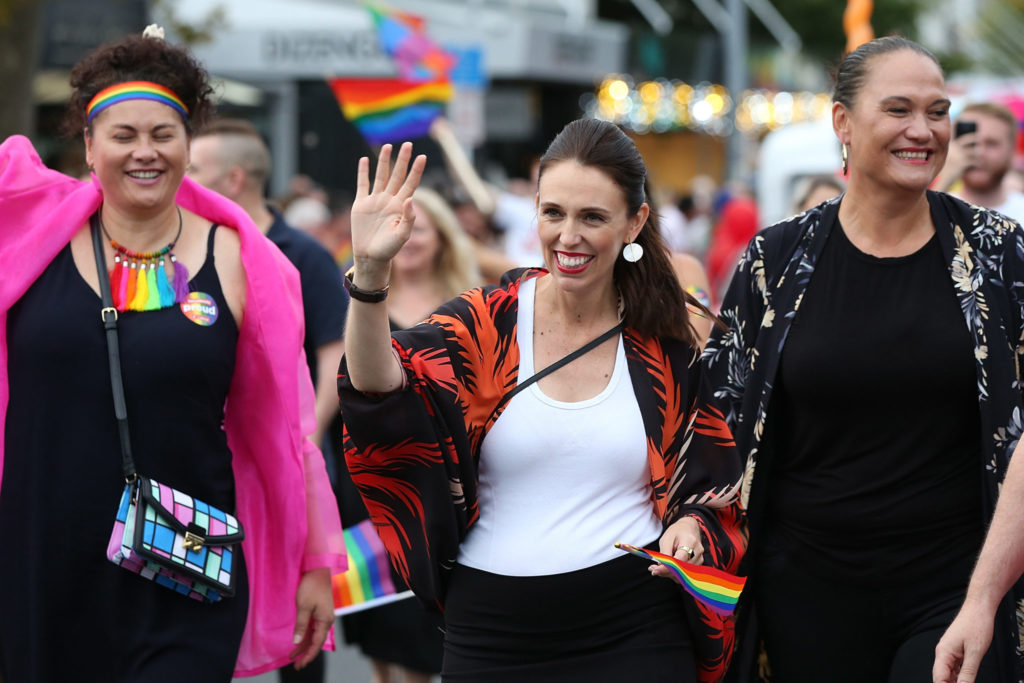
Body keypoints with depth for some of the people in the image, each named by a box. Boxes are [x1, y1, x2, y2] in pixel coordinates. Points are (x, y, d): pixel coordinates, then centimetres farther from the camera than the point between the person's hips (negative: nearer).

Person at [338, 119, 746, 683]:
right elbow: (381, 395, -20)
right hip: (493, 631, 0)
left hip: (634, 633, 0)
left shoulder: (668, 342, 2)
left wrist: (691, 526, -11)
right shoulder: (486, 323, -3)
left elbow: (708, 487, 11)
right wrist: (370, 273, -34)